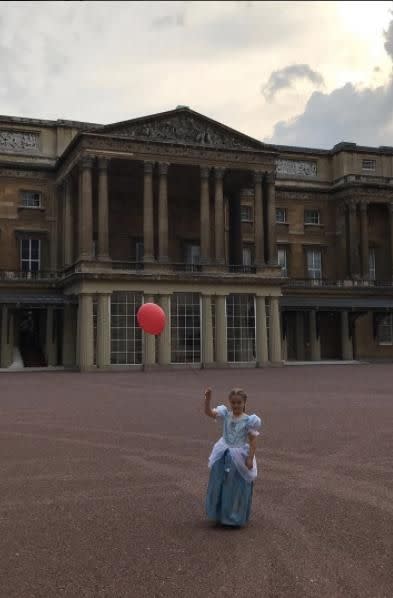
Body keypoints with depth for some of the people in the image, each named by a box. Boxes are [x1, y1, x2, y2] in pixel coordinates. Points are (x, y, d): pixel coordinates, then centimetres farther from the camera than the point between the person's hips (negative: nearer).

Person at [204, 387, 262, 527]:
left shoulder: (249, 420, -10)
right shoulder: (225, 415, -3)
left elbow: (253, 441, -9)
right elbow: (208, 412, -14)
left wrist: (250, 459, -15)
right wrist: (208, 399, -30)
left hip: (240, 458, -3)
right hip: (223, 457, 3)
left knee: (238, 488, 5)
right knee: (220, 486, 11)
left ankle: (236, 518, 21)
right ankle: (220, 514, 29)